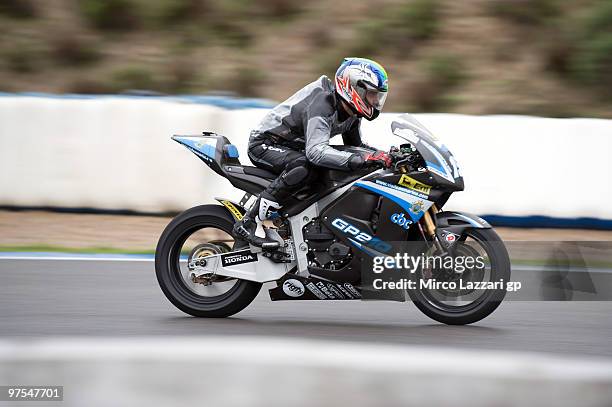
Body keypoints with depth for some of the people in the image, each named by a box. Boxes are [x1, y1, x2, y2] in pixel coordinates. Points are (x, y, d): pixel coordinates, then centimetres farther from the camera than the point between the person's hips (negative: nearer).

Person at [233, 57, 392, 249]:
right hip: (265, 144, -10)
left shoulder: (350, 114, -1)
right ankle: (250, 222, -35)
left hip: (294, 147, 10)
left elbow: (355, 145, 17)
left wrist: (387, 155, -1)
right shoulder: (321, 104, -30)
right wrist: (362, 159, -51)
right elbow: (316, 151, -44)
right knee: (305, 167, -38)